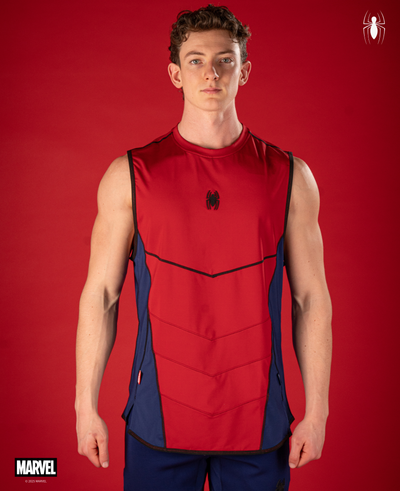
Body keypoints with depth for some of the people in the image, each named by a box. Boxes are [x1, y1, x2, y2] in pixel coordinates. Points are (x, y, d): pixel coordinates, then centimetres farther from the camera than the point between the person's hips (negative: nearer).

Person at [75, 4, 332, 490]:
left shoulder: (290, 177, 0)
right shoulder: (130, 175, -1)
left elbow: (312, 300, 2)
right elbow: (99, 295, 1)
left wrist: (316, 413, 1)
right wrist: (86, 407, 0)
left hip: (258, 422, 1)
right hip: (159, 423, 0)